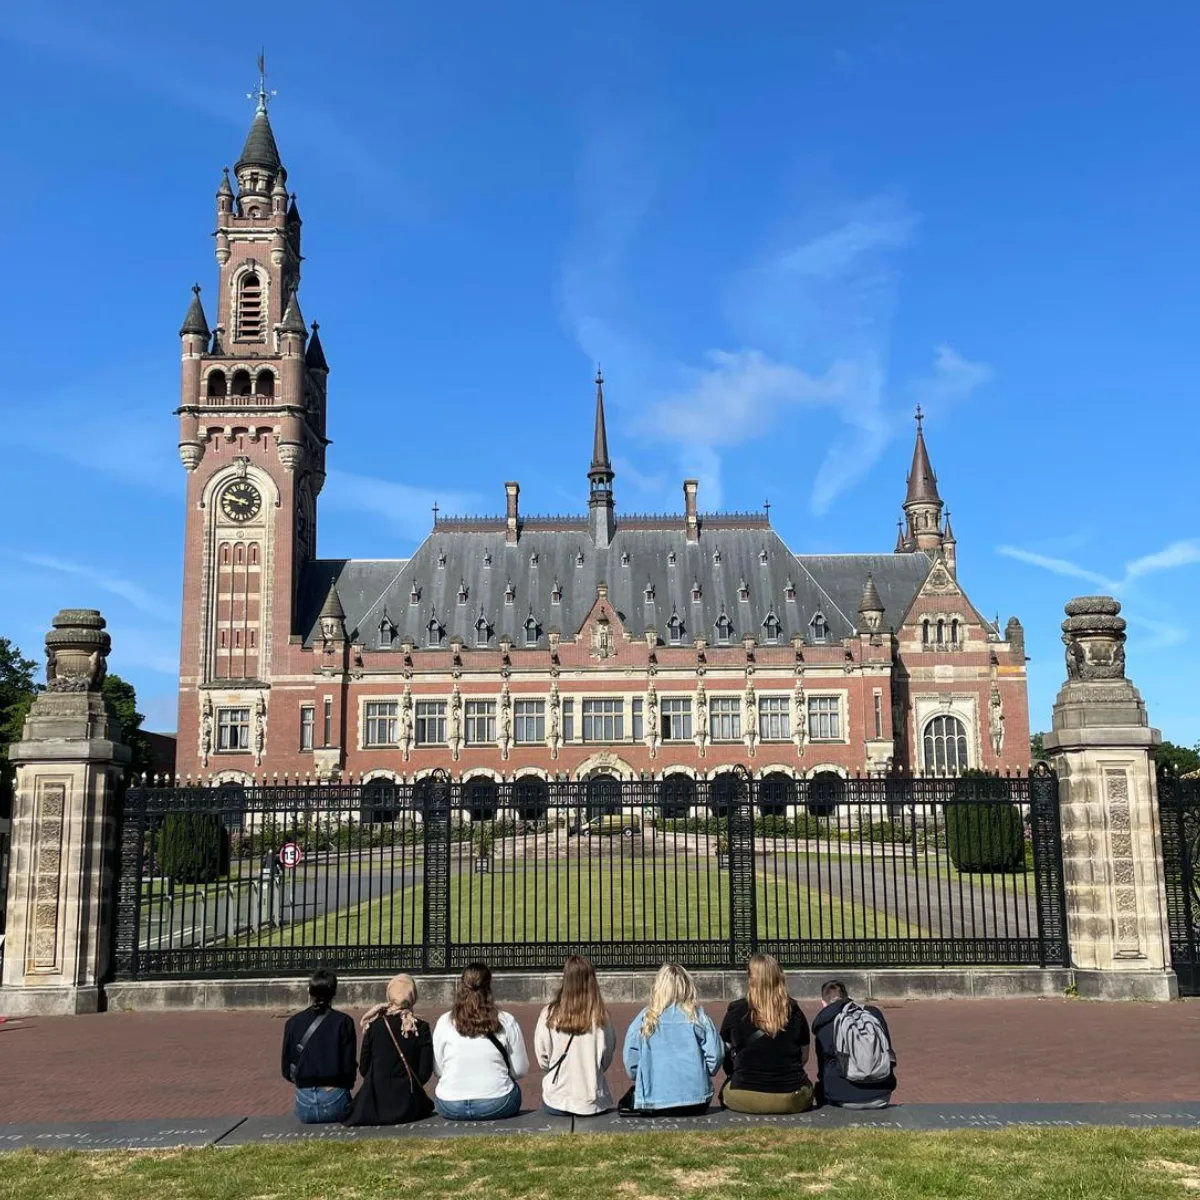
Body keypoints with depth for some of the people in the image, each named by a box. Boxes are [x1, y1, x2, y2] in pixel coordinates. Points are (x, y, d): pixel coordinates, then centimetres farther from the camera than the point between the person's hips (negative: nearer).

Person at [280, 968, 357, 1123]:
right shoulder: (343, 1022, -8)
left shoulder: (293, 1022, -2)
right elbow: (349, 1066, -5)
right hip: (334, 1099, -2)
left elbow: (287, 1070, 3)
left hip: (304, 1100, 2)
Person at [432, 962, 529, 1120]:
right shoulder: (506, 1022, -8)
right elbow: (520, 1070, -2)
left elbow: (438, 1070, 2)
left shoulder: (444, 1022, -6)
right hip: (497, 1106, -1)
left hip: (450, 1108, 1)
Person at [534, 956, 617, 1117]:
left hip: (557, 1102, 0)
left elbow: (542, 1060, -1)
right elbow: (607, 1059, 2)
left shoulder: (549, 1015, -10)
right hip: (592, 1102, 0)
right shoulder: (601, 1016, -9)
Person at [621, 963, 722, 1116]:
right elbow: (714, 1055, -2)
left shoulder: (645, 1018, -3)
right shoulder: (698, 1016, -3)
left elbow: (630, 1058, -1)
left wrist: (641, 1079, 19)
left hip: (656, 1103, -2)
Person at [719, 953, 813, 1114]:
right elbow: (804, 1057, 10)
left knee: (725, 1089, 30)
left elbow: (725, 1054, 5)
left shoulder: (736, 1010, -6)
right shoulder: (794, 1010, 0)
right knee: (807, 1085, 33)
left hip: (745, 1100, -1)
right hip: (792, 1100, 1)